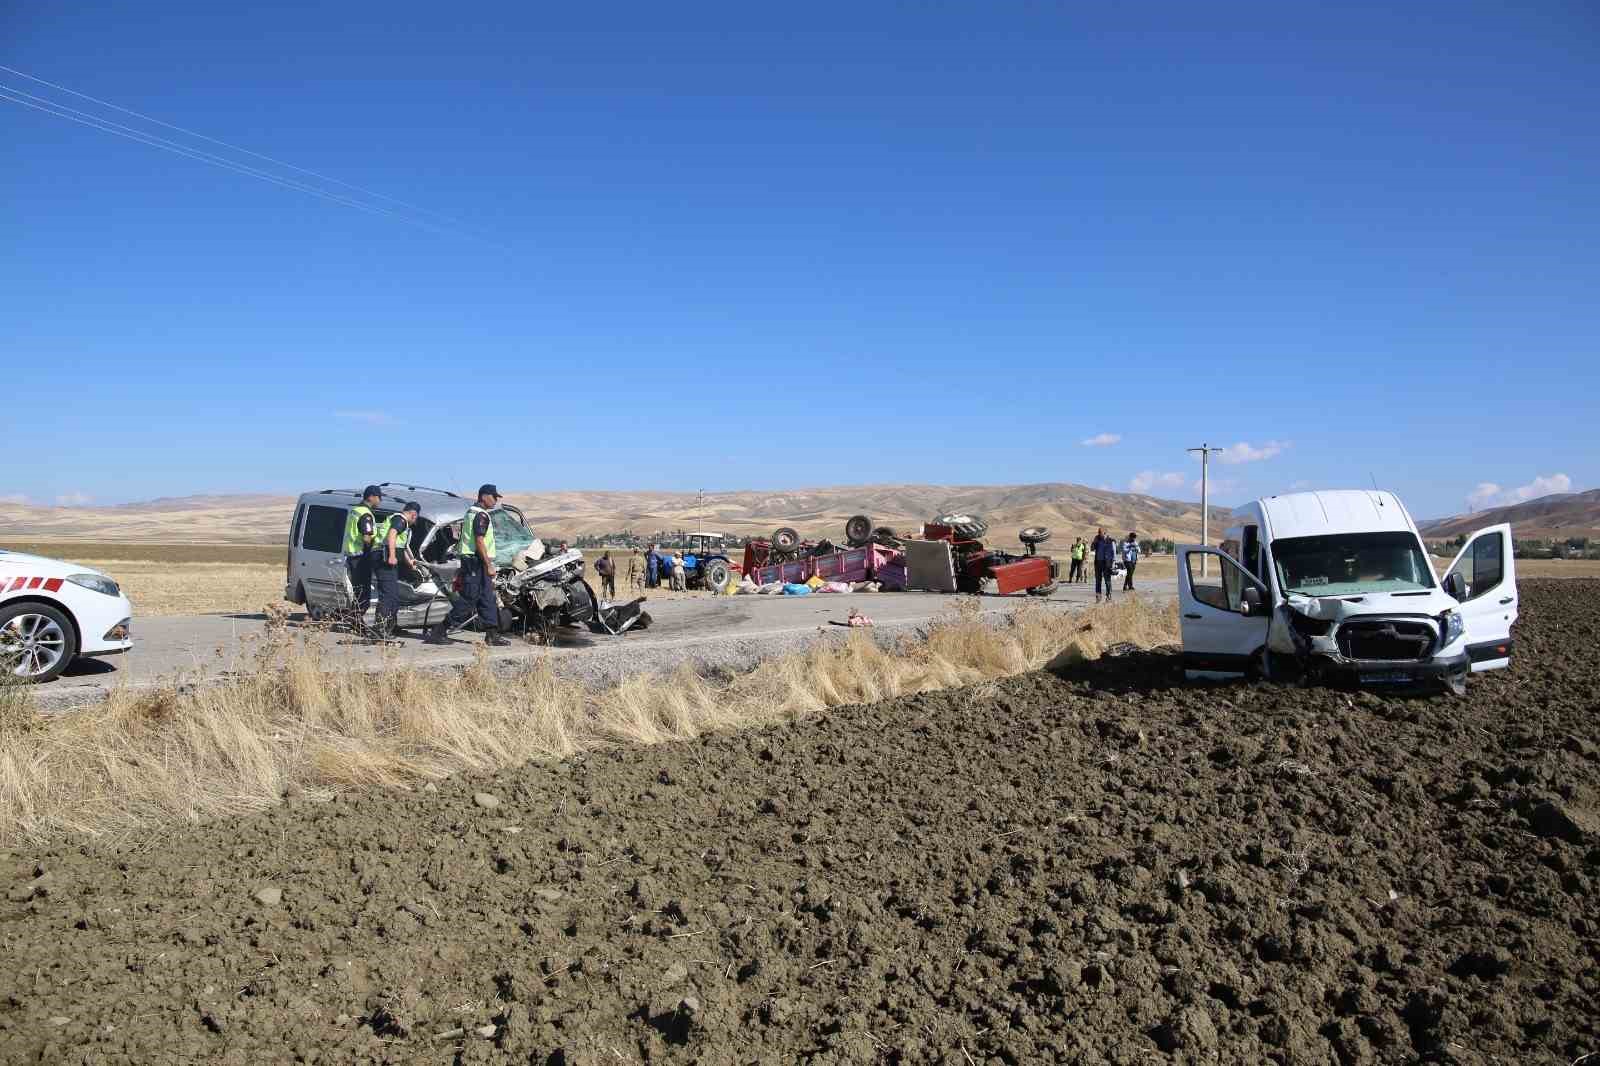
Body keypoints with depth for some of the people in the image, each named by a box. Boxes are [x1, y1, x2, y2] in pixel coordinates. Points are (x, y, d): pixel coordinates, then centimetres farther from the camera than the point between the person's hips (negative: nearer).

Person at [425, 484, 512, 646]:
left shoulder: (471, 512, 18)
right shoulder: (481, 515, -14)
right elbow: (479, 542, -21)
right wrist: (489, 565, -20)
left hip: (470, 560, 10)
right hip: (477, 562, -10)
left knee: (487, 599, 8)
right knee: (469, 599, -7)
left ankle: (492, 635, 8)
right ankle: (440, 630, -2)